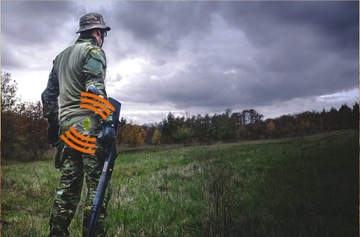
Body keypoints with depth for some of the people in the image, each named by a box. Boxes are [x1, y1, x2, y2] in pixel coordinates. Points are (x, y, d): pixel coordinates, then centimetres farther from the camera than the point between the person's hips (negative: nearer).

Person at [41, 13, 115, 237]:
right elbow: (95, 89, -16)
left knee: (68, 183, 11)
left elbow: (49, 94, 23)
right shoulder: (93, 51, -1)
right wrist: (107, 122, -21)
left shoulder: (62, 55, 24)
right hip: (88, 124, -8)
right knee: (98, 184, -6)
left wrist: (53, 123, 27)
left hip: (66, 125, 8)